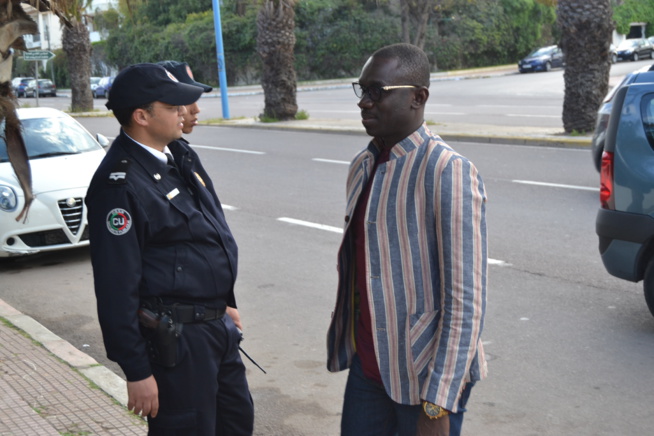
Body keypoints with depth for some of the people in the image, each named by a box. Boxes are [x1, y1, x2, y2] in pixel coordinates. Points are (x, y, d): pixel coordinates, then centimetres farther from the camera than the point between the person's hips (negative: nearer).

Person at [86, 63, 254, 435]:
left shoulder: (180, 155, 7)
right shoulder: (120, 184, -21)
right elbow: (116, 288, -21)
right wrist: (137, 372, -18)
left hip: (216, 325, 9)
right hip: (174, 339, -9)